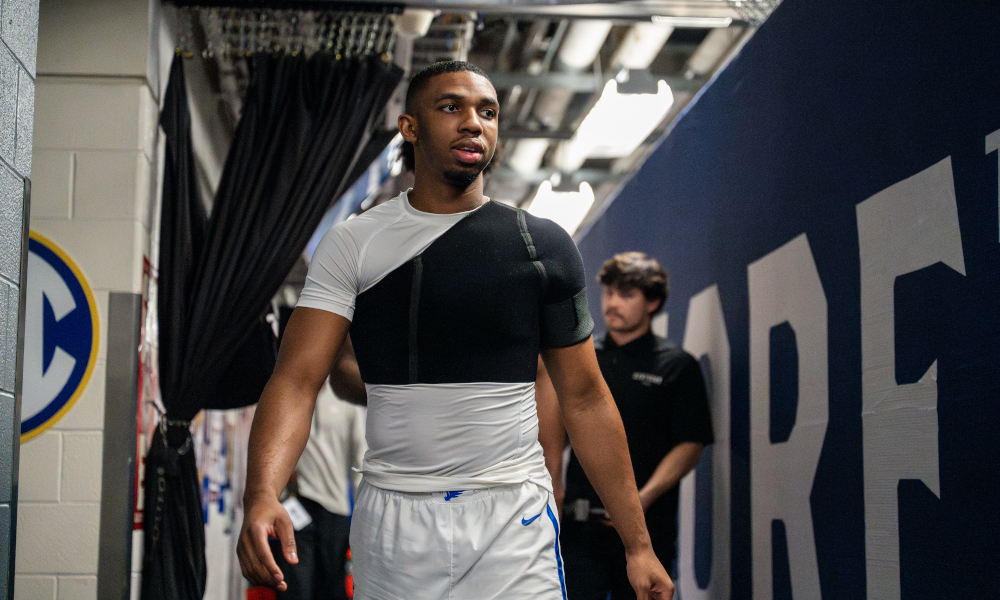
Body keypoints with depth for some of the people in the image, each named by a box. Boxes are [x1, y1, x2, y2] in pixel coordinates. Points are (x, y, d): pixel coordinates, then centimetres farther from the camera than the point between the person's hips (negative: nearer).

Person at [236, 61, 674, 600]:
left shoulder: (544, 246, 2)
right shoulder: (352, 244, 1)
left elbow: (585, 400, 4)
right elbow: (297, 379, -8)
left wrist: (638, 543, 1)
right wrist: (262, 495, -27)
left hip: (514, 520, 0)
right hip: (390, 524, 1)